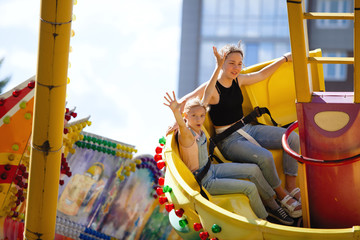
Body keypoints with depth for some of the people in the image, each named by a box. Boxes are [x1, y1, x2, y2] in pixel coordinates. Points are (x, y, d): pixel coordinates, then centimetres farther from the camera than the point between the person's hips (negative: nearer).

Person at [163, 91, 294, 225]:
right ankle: (263, 220, 8)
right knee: (250, 188, -15)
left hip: (211, 169, 10)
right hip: (205, 182, -9)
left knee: (253, 170, 9)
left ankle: (272, 205, 25)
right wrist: (175, 111, -74)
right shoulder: (186, 135, -29)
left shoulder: (198, 129, -3)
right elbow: (182, 126, -56)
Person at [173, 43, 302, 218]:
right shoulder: (211, 88, -14)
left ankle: (291, 188, -3)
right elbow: (182, 103, -18)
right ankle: (283, 197, -10)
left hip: (247, 129, 8)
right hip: (228, 140, -8)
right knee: (264, 157, -33)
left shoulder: (238, 80, 7)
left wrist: (284, 58, 25)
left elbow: (262, 74, 23)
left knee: (292, 138, -8)